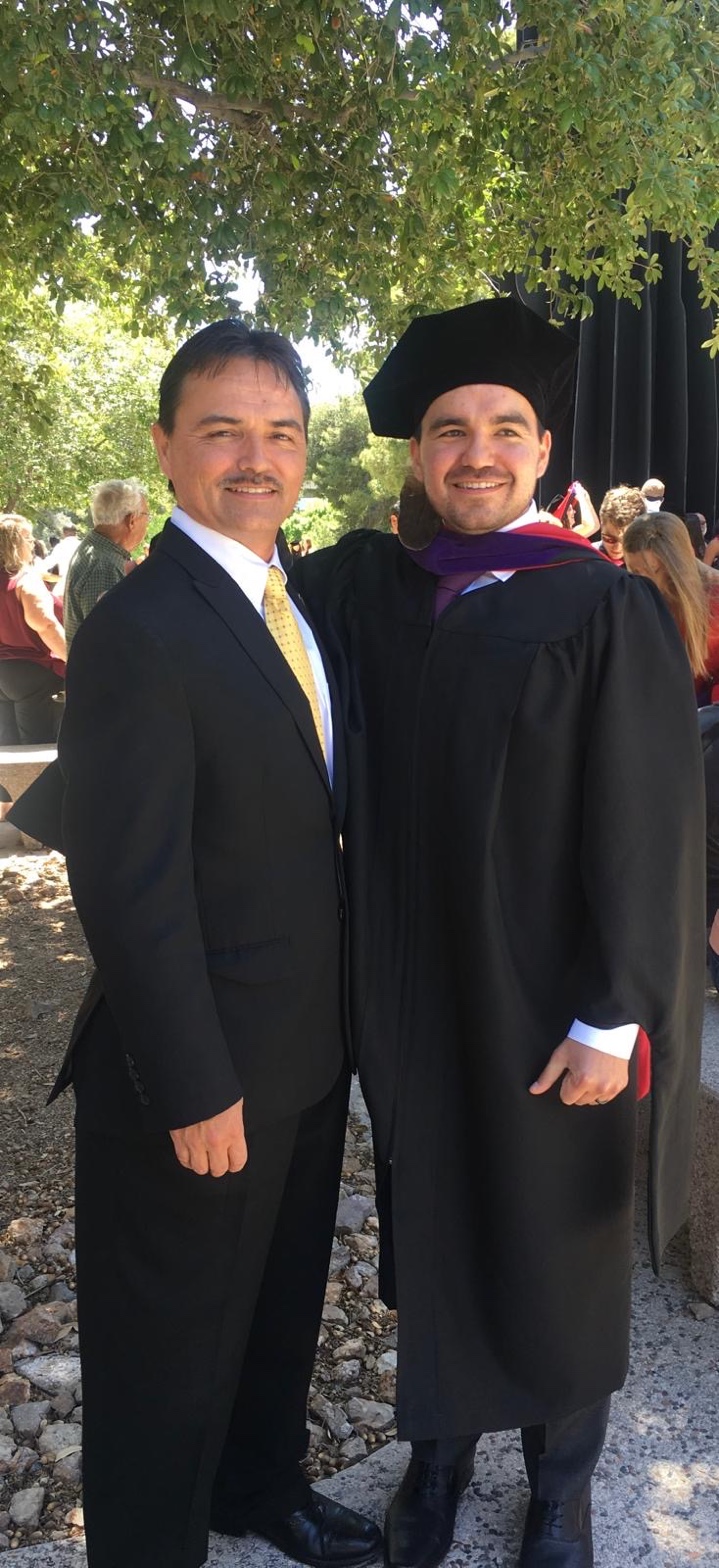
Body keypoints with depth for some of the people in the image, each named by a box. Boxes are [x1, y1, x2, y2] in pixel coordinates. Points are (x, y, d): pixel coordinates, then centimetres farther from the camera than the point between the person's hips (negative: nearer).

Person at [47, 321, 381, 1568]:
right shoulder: (138, 632, -21)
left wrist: (347, 1015, 8)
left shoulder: (299, 602, 6)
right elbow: (131, 889, -23)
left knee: (282, 1303, 27)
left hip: (311, 1048, 8)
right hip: (204, 1074, -8)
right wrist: (194, 1089, -20)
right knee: (175, 1346, 13)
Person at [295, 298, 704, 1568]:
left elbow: (646, 828, -12)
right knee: (431, 1222, 18)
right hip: (414, 990, 3)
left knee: (556, 1241, 15)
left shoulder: (609, 611, -11)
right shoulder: (364, 587, 0)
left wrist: (613, 1016, -14)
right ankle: (438, 1446, 42)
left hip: (546, 1004, -3)